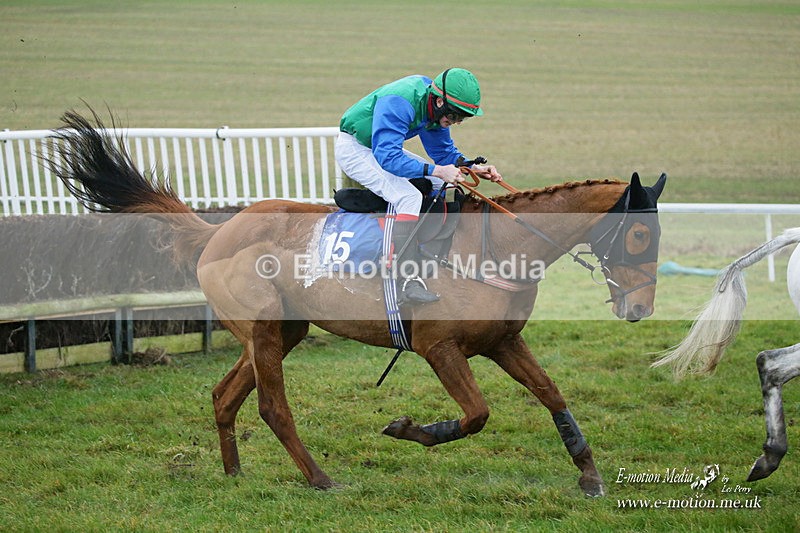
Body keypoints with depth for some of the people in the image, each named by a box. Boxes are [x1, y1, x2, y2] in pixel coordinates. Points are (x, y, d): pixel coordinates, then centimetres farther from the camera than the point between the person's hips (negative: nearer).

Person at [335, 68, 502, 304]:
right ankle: (409, 283, -33)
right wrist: (437, 170, -40)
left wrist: (473, 168, -11)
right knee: (409, 197, -27)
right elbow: (388, 157, -39)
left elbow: (443, 150, 6)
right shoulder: (400, 103, -33)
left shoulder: (436, 107, -5)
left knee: (438, 184, 8)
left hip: (382, 147, 10)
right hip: (353, 149, -10)